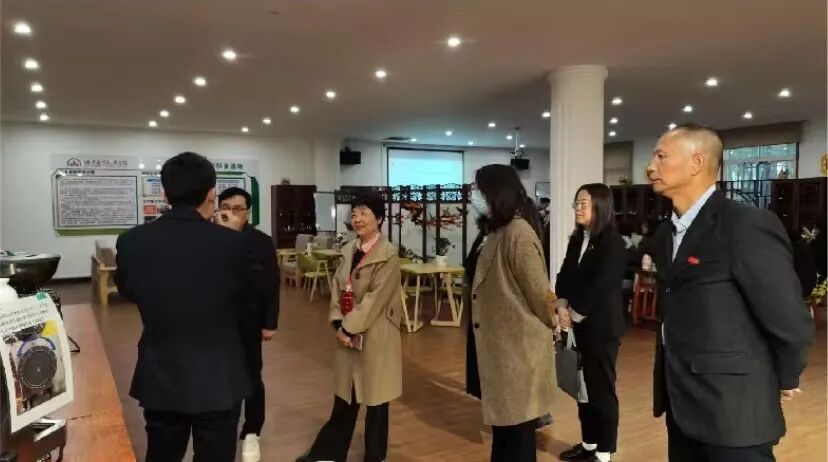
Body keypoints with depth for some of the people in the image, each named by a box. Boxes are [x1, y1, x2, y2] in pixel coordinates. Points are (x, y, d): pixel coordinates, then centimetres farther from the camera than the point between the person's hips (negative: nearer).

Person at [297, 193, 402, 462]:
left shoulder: (388, 255, -13)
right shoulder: (349, 250, 8)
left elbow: (376, 298, -17)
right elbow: (337, 288, 7)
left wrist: (350, 327, -15)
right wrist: (338, 324, -5)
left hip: (374, 335, -6)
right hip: (347, 332, 6)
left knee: (375, 399, 8)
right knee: (344, 397, 18)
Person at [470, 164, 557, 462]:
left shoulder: (518, 232, -21)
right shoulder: (499, 231, 11)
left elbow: (538, 290, -18)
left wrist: (552, 323, -3)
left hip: (519, 345, -9)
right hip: (502, 342, 9)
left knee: (517, 425, 5)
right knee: (504, 421, 20)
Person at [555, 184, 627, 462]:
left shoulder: (613, 243, -12)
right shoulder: (577, 240, 11)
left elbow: (600, 287, -17)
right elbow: (564, 276, 9)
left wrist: (575, 313, -11)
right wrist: (562, 306, -7)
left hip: (602, 326, -7)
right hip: (580, 325, 7)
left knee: (601, 388, 2)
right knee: (583, 385, 14)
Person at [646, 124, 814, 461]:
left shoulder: (748, 225, -18)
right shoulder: (666, 233, 8)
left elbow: (791, 321, -15)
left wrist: (784, 381, -1)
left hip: (731, 409, -7)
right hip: (681, 404, 8)